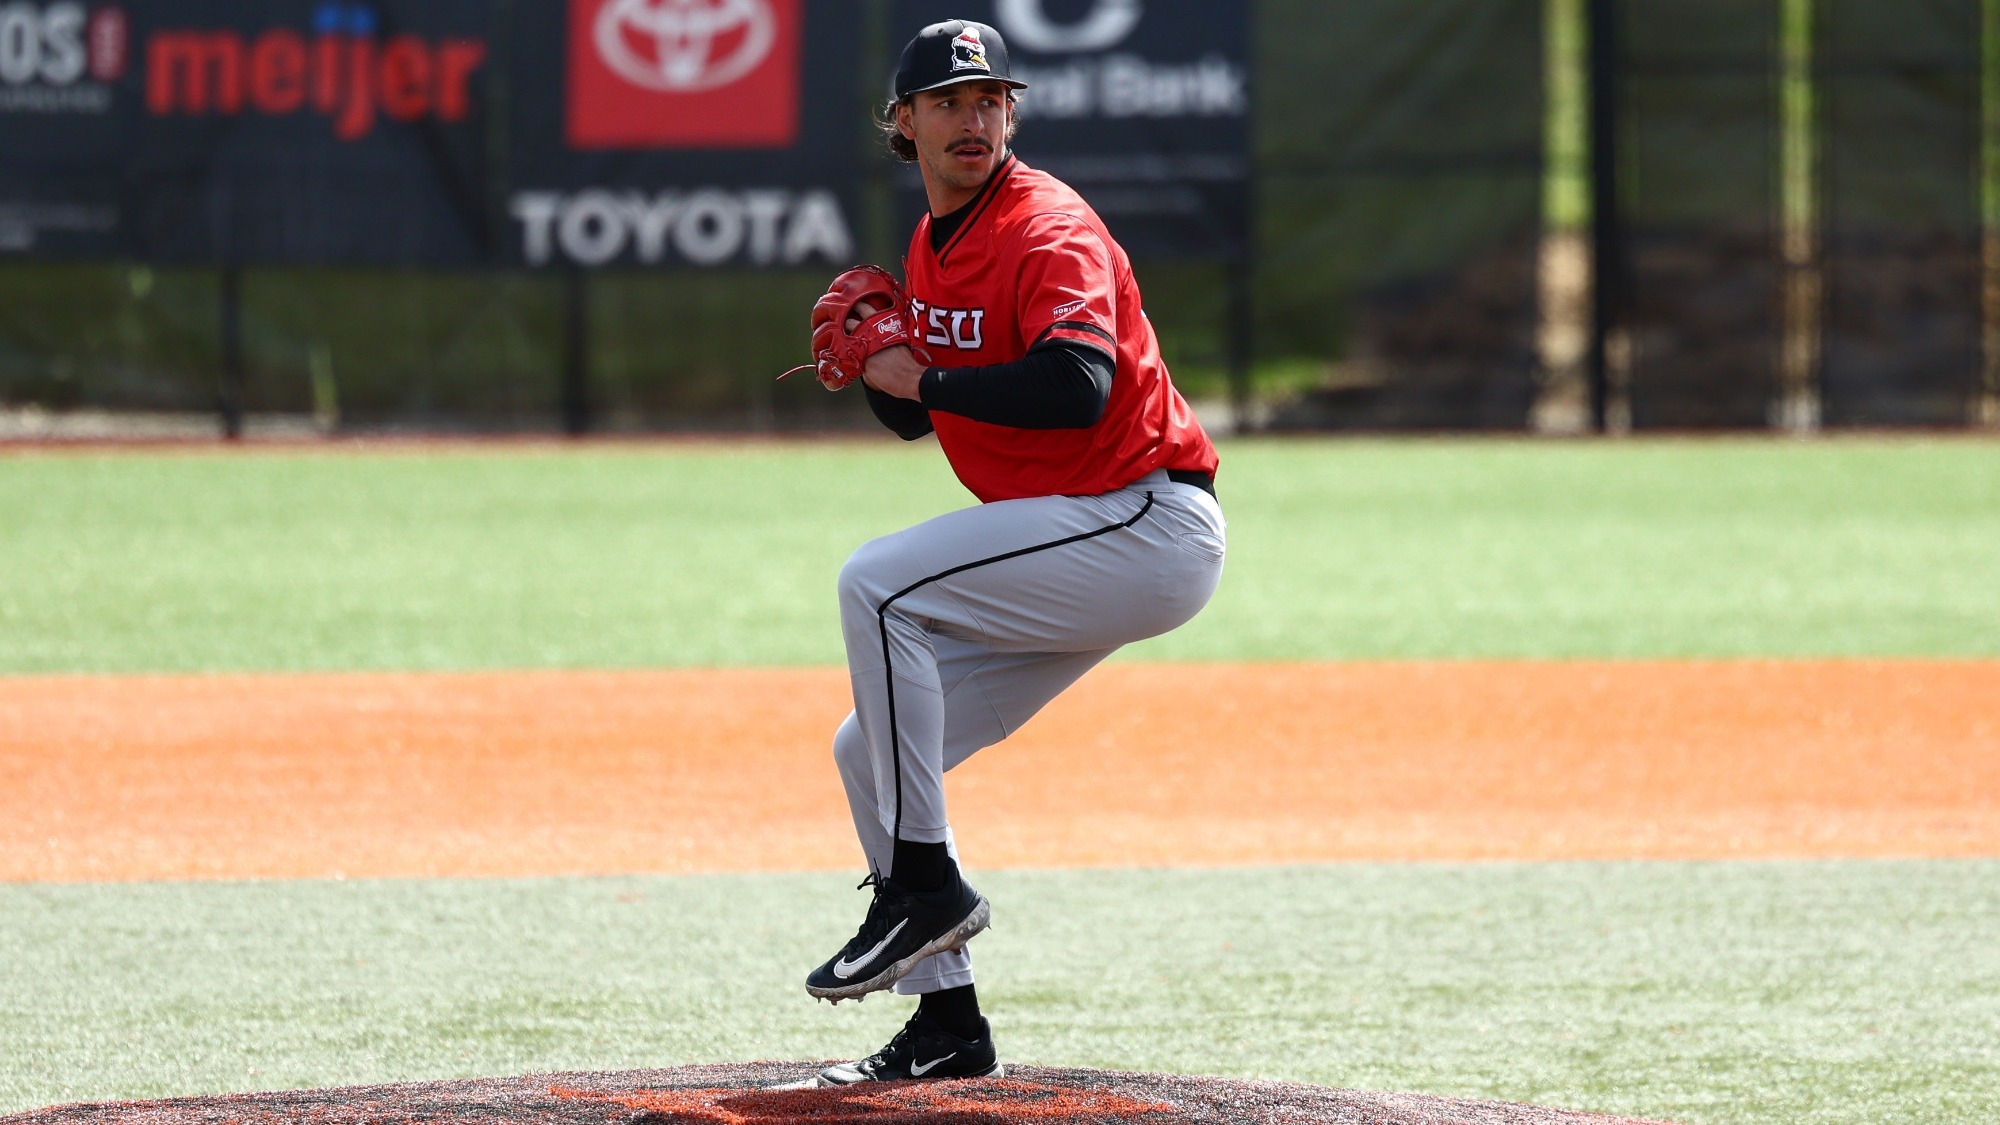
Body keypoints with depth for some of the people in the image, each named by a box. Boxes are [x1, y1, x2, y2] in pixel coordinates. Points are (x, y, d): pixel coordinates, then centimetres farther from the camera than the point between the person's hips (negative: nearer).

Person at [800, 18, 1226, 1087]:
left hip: (1150, 525, -10)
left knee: (877, 583, -24)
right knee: (869, 749, 8)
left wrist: (925, 377, -21)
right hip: (1080, 550, 10)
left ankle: (925, 883, -18)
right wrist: (869, 364, 1)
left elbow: (1077, 386, -31)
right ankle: (948, 1027, 13)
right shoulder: (931, 247, 14)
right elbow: (914, 416, 22)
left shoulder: (1049, 230, -15)